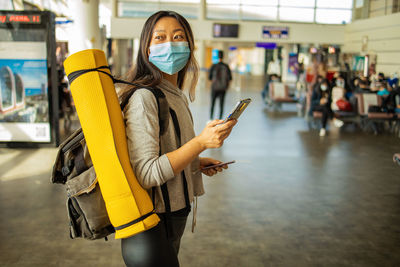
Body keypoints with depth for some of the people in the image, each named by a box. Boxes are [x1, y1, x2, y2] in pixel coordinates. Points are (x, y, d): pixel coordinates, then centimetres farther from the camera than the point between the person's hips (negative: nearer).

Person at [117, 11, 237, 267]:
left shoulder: (176, 97, 7)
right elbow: (145, 174, -28)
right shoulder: (143, 97, -22)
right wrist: (200, 142, -31)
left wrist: (196, 162, 7)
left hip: (174, 215, 9)